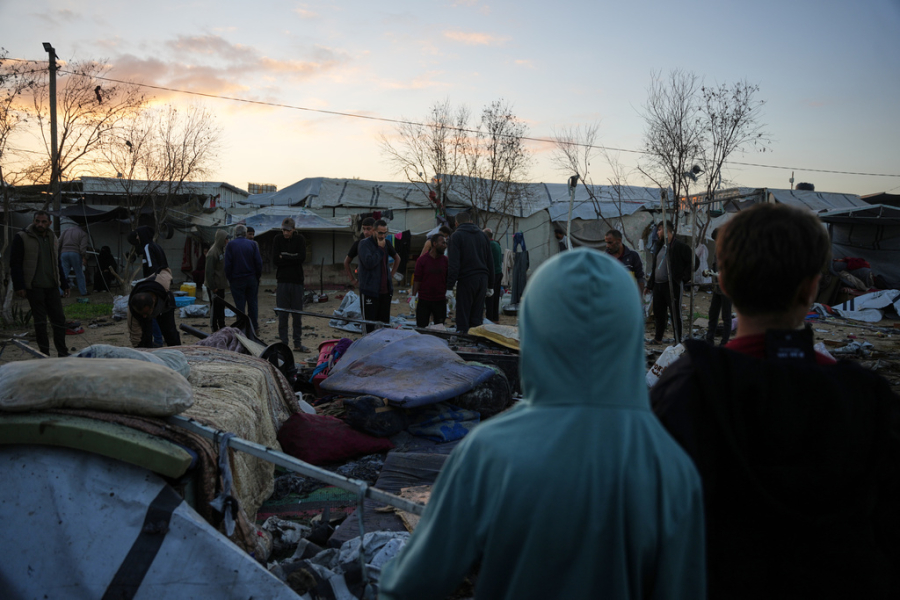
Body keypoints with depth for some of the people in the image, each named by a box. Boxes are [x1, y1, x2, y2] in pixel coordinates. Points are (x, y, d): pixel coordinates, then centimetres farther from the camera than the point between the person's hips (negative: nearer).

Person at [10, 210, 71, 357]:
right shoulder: (22, 238, -4)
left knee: (59, 319, 4)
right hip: (34, 287, -5)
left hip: (52, 286, 5)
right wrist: (19, 286, -13)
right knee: (40, 321, 0)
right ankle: (44, 353, 9)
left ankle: (62, 353, 11)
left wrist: (64, 284, 16)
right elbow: (15, 264, -6)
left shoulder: (53, 239, 14)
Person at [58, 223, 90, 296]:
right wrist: (84, 258, -6)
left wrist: (58, 254, 14)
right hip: (75, 253, -3)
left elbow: (59, 243, 12)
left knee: (64, 274, 2)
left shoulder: (65, 231, 19)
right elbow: (83, 248, -6)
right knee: (79, 274, 5)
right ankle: (83, 292, 8)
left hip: (64, 253, 3)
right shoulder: (83, 234, 7)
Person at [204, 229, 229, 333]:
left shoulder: (222, 250, 10)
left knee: (221, 306, 16)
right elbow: (209, 271, -21)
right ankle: (213, 328, 8)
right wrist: (212, 287, -20)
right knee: (215, 307, -1)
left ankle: (222, 327, 26)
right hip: (214, 286, -9)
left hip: (221, 285, 9)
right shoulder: (212, 253, -19)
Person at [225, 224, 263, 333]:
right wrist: (258, 276, 8)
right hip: (251, 278, 2)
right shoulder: (252, 244, 0)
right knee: (252, 303, 12)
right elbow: (259, 262, -2)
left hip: (237, 279, -2)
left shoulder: (231, 245, -5)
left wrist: (229, 278, 3)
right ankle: (254, 326, 17)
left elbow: (228, 264, -7)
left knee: (240, 304, 4)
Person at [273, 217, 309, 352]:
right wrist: (292, 258, -8)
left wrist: (284, 257, -8)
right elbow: (275, 260, -6)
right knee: (282, 314, 1)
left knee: (297, 314, 5)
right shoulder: (278, 239, 4)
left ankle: (298, 343, 12)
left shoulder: (300, 239, 4)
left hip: (297, 280, 0)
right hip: (282, 280, 0)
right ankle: (283, 342, 8)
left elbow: (302, 257, -11)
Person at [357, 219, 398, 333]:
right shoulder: (365, 243, -8)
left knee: (384, 323, 11)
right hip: (370, 291, -6)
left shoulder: (386, 243, 11)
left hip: (385, 290, 6)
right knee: (369, 325, -3)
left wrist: (391, 274, 18)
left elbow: (397, 258, 28)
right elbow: (369, 263, -23)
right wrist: (380, 248, -15)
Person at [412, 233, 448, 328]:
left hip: (440, 301, 2)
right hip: (423, 301, -2)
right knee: (421, 327, 1)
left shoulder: (445, 260, 4)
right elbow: (417, 280, -1)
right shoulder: (422, 260, -2)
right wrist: (413, 296, -5)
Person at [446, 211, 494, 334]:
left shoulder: (456, 235, -2)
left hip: (466, 279, -5)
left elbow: (453, 263, -11)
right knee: (477, 317, 11)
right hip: (483, 278, 5)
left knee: (463, 317, 0)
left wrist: (449, 287, -12)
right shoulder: (482, 235, 15)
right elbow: (490, 261, 17)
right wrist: (490, 286, 21)